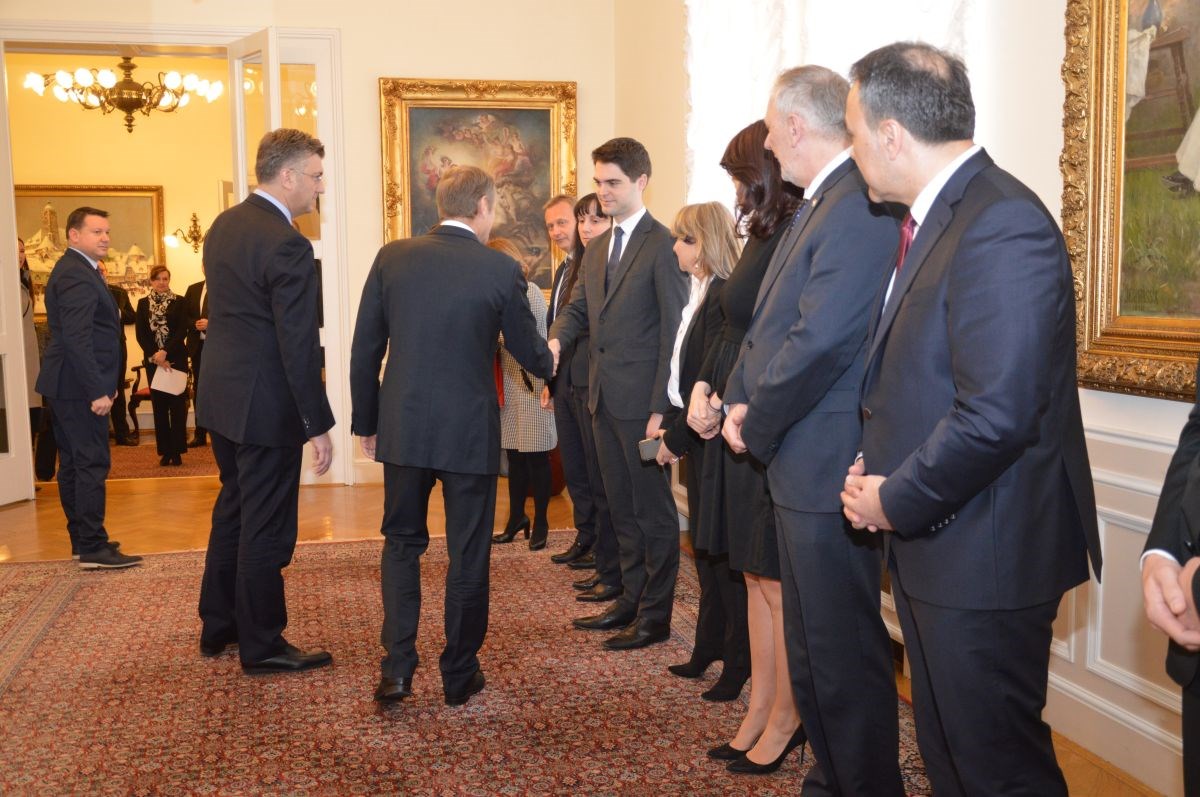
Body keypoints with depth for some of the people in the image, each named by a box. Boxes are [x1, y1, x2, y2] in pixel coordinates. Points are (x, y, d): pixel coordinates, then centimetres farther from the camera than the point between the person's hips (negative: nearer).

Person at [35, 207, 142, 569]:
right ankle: (93, 548, -6)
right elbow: (77, 338, -24)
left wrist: (99, 385, 19)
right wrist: (97, 390, -25)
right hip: (80, 386, -11)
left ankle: (81, 538, 23)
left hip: (68, 386, 11)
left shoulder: (75, 270, 17)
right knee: (92, 463, -8)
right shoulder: (77, 275, -17)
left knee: (73, 464, 14)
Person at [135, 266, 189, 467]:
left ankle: (177, 450, 1)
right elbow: (140, 334, 2)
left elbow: (182, 331, -6)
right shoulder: (143, 303, 8)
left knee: (177, 404, -2)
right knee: (159, 405, 3)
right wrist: (155, 356, -10)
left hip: (175, 358, -2)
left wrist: (165, 352, -16)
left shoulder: (179, 301, 2)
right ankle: (165, 451, 8)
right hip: (152, 360, 2)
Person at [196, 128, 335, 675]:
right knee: (267, 528, 3)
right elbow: (298, 347, -21)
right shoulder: (287, 245, -20)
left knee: (232, 511, 21)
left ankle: (218, 628, 33)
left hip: (221, 396, 9)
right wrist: (319, 426, -16)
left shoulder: (223, 226, 8)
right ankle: (262, 646, 16)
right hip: (265, 406, -9)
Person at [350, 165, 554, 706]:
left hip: (402, 428, 2)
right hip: (470, 432, -2)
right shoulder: (500, 269, -8)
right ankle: (460, 676, 21)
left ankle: (396, 668, 11)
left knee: (402, 542, 18)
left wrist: (366, 420, 13)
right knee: (468, 554, 11)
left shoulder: (392, 258, -2)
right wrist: (549, 362, 26)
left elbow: (364, 350, 1)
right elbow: (529, 354, 3)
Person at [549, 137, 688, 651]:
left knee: (653, 509, 2)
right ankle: (631, 599, 29)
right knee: (621, 506, 17)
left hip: (641, 399, -8)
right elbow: (578, 308, 18)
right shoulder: (596, 250, 16)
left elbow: (674, 331, -14)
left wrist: (661, 408, -18)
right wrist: (555, 340, -7)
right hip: (603, 398, 8)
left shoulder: (662, 245, -11)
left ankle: (656, 616, 13)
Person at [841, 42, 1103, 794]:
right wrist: (877, 469, 3)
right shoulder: (935, 217, 11)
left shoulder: (1003, 226, -21)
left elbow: (996, 415, -27)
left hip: (984, 559, -10)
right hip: (933, 539, 10)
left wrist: (896, 501, -15)